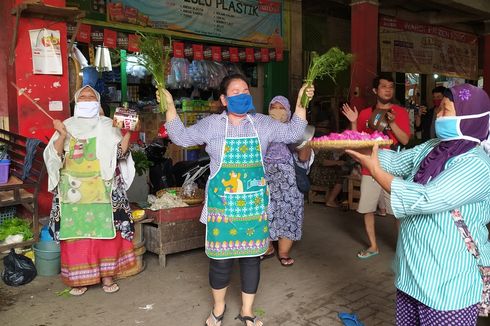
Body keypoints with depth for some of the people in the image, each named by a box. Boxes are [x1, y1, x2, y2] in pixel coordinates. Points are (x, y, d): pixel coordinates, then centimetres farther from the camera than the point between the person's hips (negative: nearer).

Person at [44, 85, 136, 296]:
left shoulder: (107, 126, 7)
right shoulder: (67, 126, 8)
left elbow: (119, 153, -1)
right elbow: (54, 156, 0)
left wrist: (128, 133, -16)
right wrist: (62, 136, -16)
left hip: (103, 189, -1)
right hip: (74, 189, 1)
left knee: (106, 230, 1)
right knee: (75, 232, 2)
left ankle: (107, 275, 14)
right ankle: (79, 278, 15)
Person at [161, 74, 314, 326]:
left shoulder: (262, 123, 6)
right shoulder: (211, 124, 2)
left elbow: (292, 134, 9)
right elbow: (181, 137, 5)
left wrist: (300, 102, 2)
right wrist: (170, 106, -2)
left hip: (253, 203, 2)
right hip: (222, 203, -1)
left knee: (251, 257, 9)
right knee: (220, 258, 4)